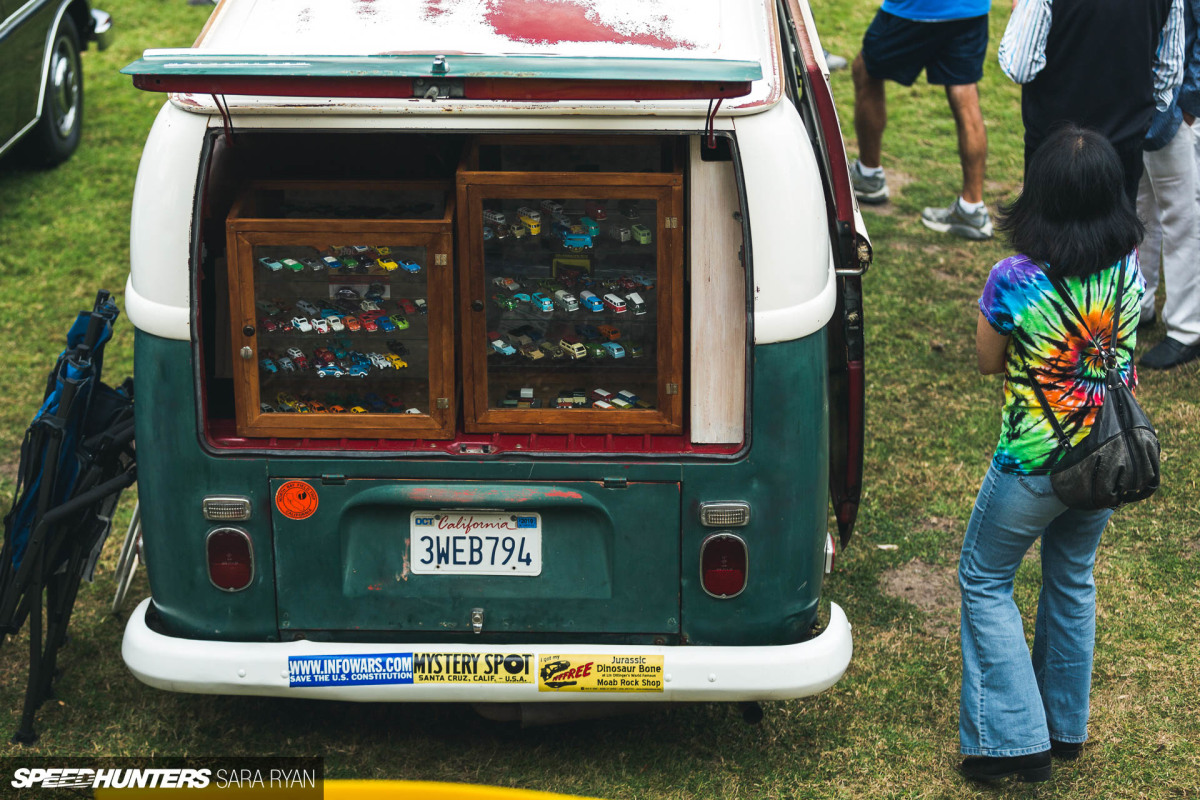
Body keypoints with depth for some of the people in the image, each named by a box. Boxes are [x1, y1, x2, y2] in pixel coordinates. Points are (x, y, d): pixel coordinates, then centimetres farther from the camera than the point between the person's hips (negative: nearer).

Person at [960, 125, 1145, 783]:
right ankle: (1066, 725, 38)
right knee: (1073, 581, 24)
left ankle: (1016, 737, 11)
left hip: (1032, 464, -5)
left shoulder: (1014, 280, -23)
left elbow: (987, 362, -5)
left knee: (985, 581, 14)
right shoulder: (1131, 268, -9)